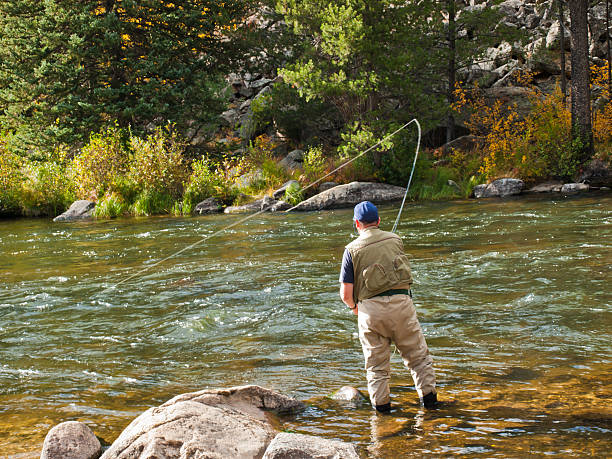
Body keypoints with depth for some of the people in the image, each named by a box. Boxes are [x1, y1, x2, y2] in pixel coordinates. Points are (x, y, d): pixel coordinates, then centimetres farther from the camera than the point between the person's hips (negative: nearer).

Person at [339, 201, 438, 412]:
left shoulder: (352, 250, 0)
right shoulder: (395, 240, 8)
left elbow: (346, 294, -2)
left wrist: (354, 306, 19)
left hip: (370, 309, -1)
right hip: (401, 301, 1)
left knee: (376, 362, 10)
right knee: (418, 354, 13)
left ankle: (381, 404, 12)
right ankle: (428, 396, 14)